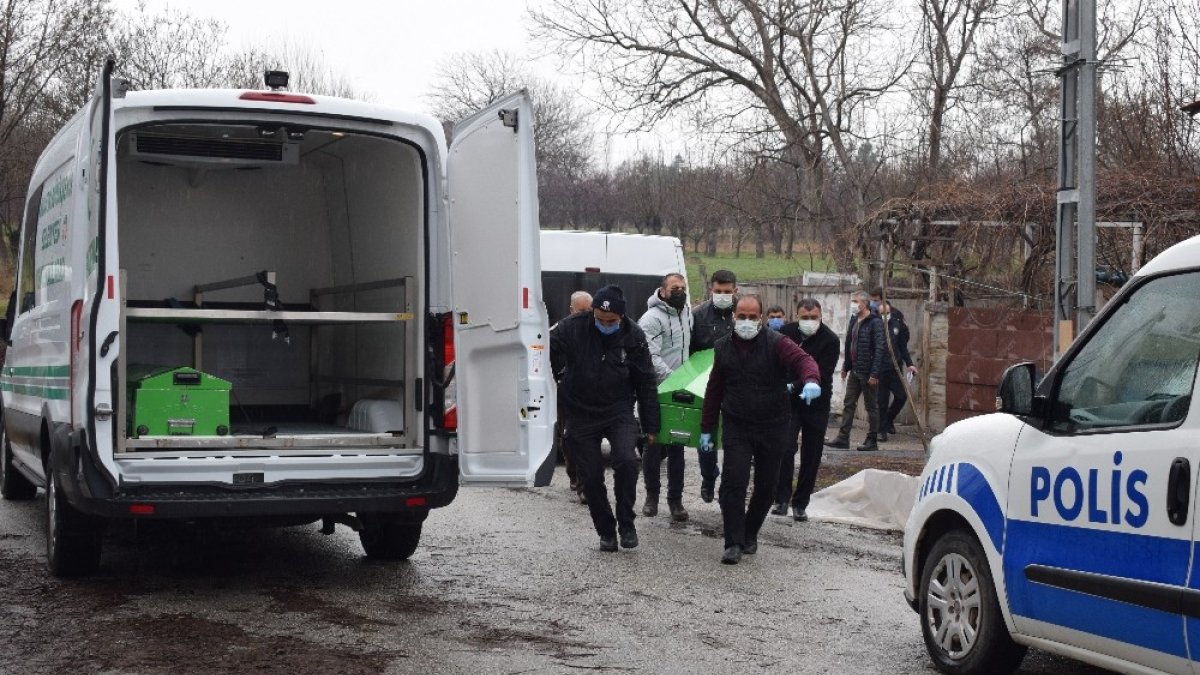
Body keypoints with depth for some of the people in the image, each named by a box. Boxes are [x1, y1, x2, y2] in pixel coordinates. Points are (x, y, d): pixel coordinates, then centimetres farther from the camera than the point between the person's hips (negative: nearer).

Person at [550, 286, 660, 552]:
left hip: (619, 412, 0)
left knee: (626, 461, -22)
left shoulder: (633, 337, -5)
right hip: (581, 415, 1)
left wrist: (650, 426, 4)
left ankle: (626, 523, -3)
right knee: (591, 477, 3)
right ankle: (606, 532, 22)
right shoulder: (571, 328, -11)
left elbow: (646, 384, 3)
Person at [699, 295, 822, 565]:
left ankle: (750, 534, 31)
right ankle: (734, 543, -8)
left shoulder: (775, 343, -7)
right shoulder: (724, 347, 4)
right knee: (734, 481, -13)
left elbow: (802, 359, -24)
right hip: (736, 426, 1)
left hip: (773, 428, 0)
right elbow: (714, 390, 11)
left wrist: (810, 380, -48)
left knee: (767, 485, 10)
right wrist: (706, 429, 12)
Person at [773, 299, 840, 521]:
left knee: (811, 456, 5)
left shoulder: (830, 340, -11)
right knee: (785, 449, -15)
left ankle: (800, 504, 16)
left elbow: (822, 374, -18)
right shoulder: (785, 332, -2)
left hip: (816, 404, -1)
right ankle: (782, 499, -6)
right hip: (789, 401, 1)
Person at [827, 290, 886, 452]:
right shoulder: (854, 320, 11)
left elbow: (879, 349, -17)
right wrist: (845, 367, 17)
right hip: (854, 371, 8)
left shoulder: (875, 323, -13)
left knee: (871, 406, 3)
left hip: (867, 372, -8)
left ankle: (872, 441, 10)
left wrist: (874, 373, -21)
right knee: (848, 404, 8)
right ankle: (843, 438, 11)